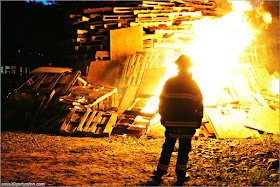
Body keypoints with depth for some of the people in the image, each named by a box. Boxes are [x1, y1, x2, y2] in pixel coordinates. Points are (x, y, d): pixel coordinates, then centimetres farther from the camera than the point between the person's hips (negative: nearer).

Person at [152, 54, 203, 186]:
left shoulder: (169, 83, -1)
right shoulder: (193, 84, -3)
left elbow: (162, 101, 3)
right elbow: (199, 104, 0)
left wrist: (162, 118, 13)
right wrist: (198, 121, 9)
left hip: (171, 122, 1)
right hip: (189, 123, -1)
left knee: (167, 148, 13)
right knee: (184, 149, 9)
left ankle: (159, 174, 21)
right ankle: (180, 176, 12)